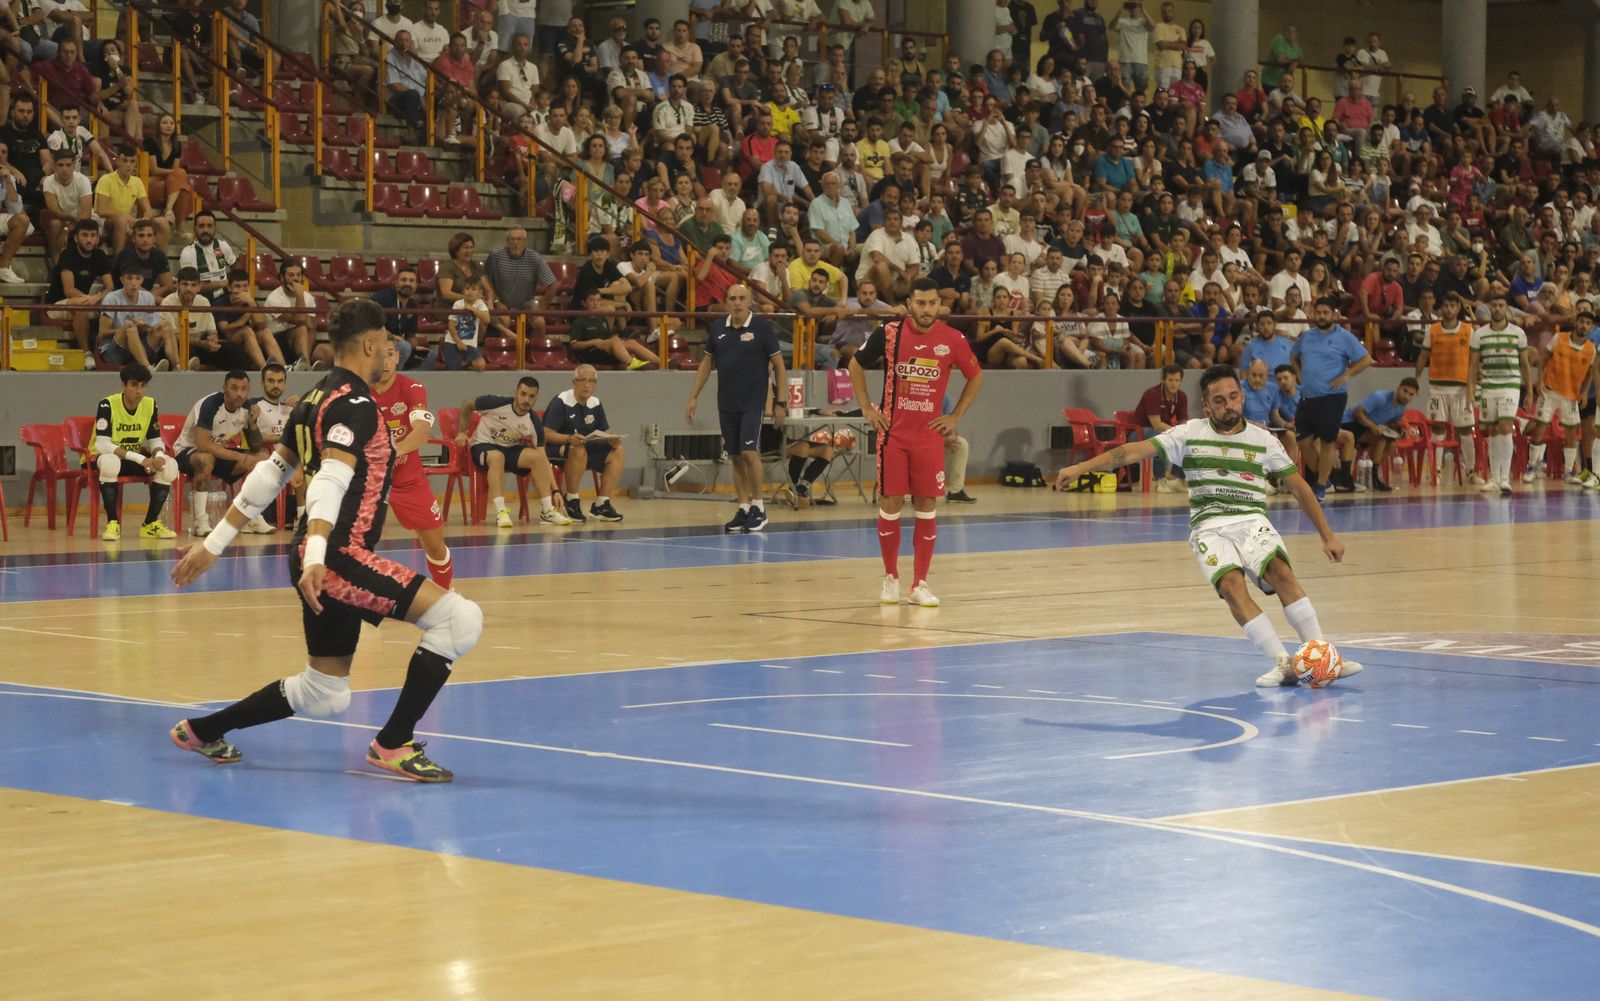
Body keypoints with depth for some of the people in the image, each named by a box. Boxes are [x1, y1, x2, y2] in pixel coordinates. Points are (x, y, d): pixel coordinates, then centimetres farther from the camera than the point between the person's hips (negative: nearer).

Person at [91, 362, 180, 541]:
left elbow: (155, 440, 3)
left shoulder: (150, 404, -4)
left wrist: (158, 455, -24)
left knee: (169, 465, -21)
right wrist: (141, 459, -36)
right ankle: (112, 523, -28)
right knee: (110, 462, -41)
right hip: (106, 457, -5)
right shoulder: (108, 405, -20)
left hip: (135, 457, 5)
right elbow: (101, 445, -30)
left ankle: (151, 523, -9)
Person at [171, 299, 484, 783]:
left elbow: (269, 474, 20)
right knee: (458, 617, -18)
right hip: (340, 556, -10)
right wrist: (316, 558, -39)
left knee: (324, 695, 19)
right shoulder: (355, 404, -12)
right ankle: (393, 744, -14)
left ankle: (201, 730, 29)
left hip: (325, 560, 10)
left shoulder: (317, 398, 16)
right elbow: (331, 480, -27)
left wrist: (214, 544, 23)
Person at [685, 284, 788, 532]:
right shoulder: (718, 327, 6)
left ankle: (759, 507, -2)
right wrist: (694, 397, 11)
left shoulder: (762, 326, -6)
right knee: (736, 457, 6)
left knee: (749, 453, -14)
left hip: (753, 402, -4)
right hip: (726, 404, 4)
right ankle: (743, 509, 13)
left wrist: (780, 402, -6)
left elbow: (779, 365, -2)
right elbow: (707, 363, 16)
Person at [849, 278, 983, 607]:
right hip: (893, 434, -1)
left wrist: (955, 416, 5)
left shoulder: (952, 339, -4)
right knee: (890, 504, 1)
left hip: (930, 435, 1)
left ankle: (920, 584, 5)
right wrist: (867, 409, 4)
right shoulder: (889, 333, -5)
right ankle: (890, 578, 14)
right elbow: (856, 365, 10)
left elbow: (976, 377, 12)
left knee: (927, 506, 0)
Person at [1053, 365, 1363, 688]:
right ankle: (1283, 663, -32)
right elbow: (1135, 451, 1)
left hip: (1252, 521, 1)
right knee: (1231, 584, -30)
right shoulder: (1190, 434, 7)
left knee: (1281, 571, -29)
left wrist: (1328, 536, 13)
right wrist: (1081, 467, -7)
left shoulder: (1263, 440, 10)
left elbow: (1299, 487, 16)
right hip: (1210, 526, -1)